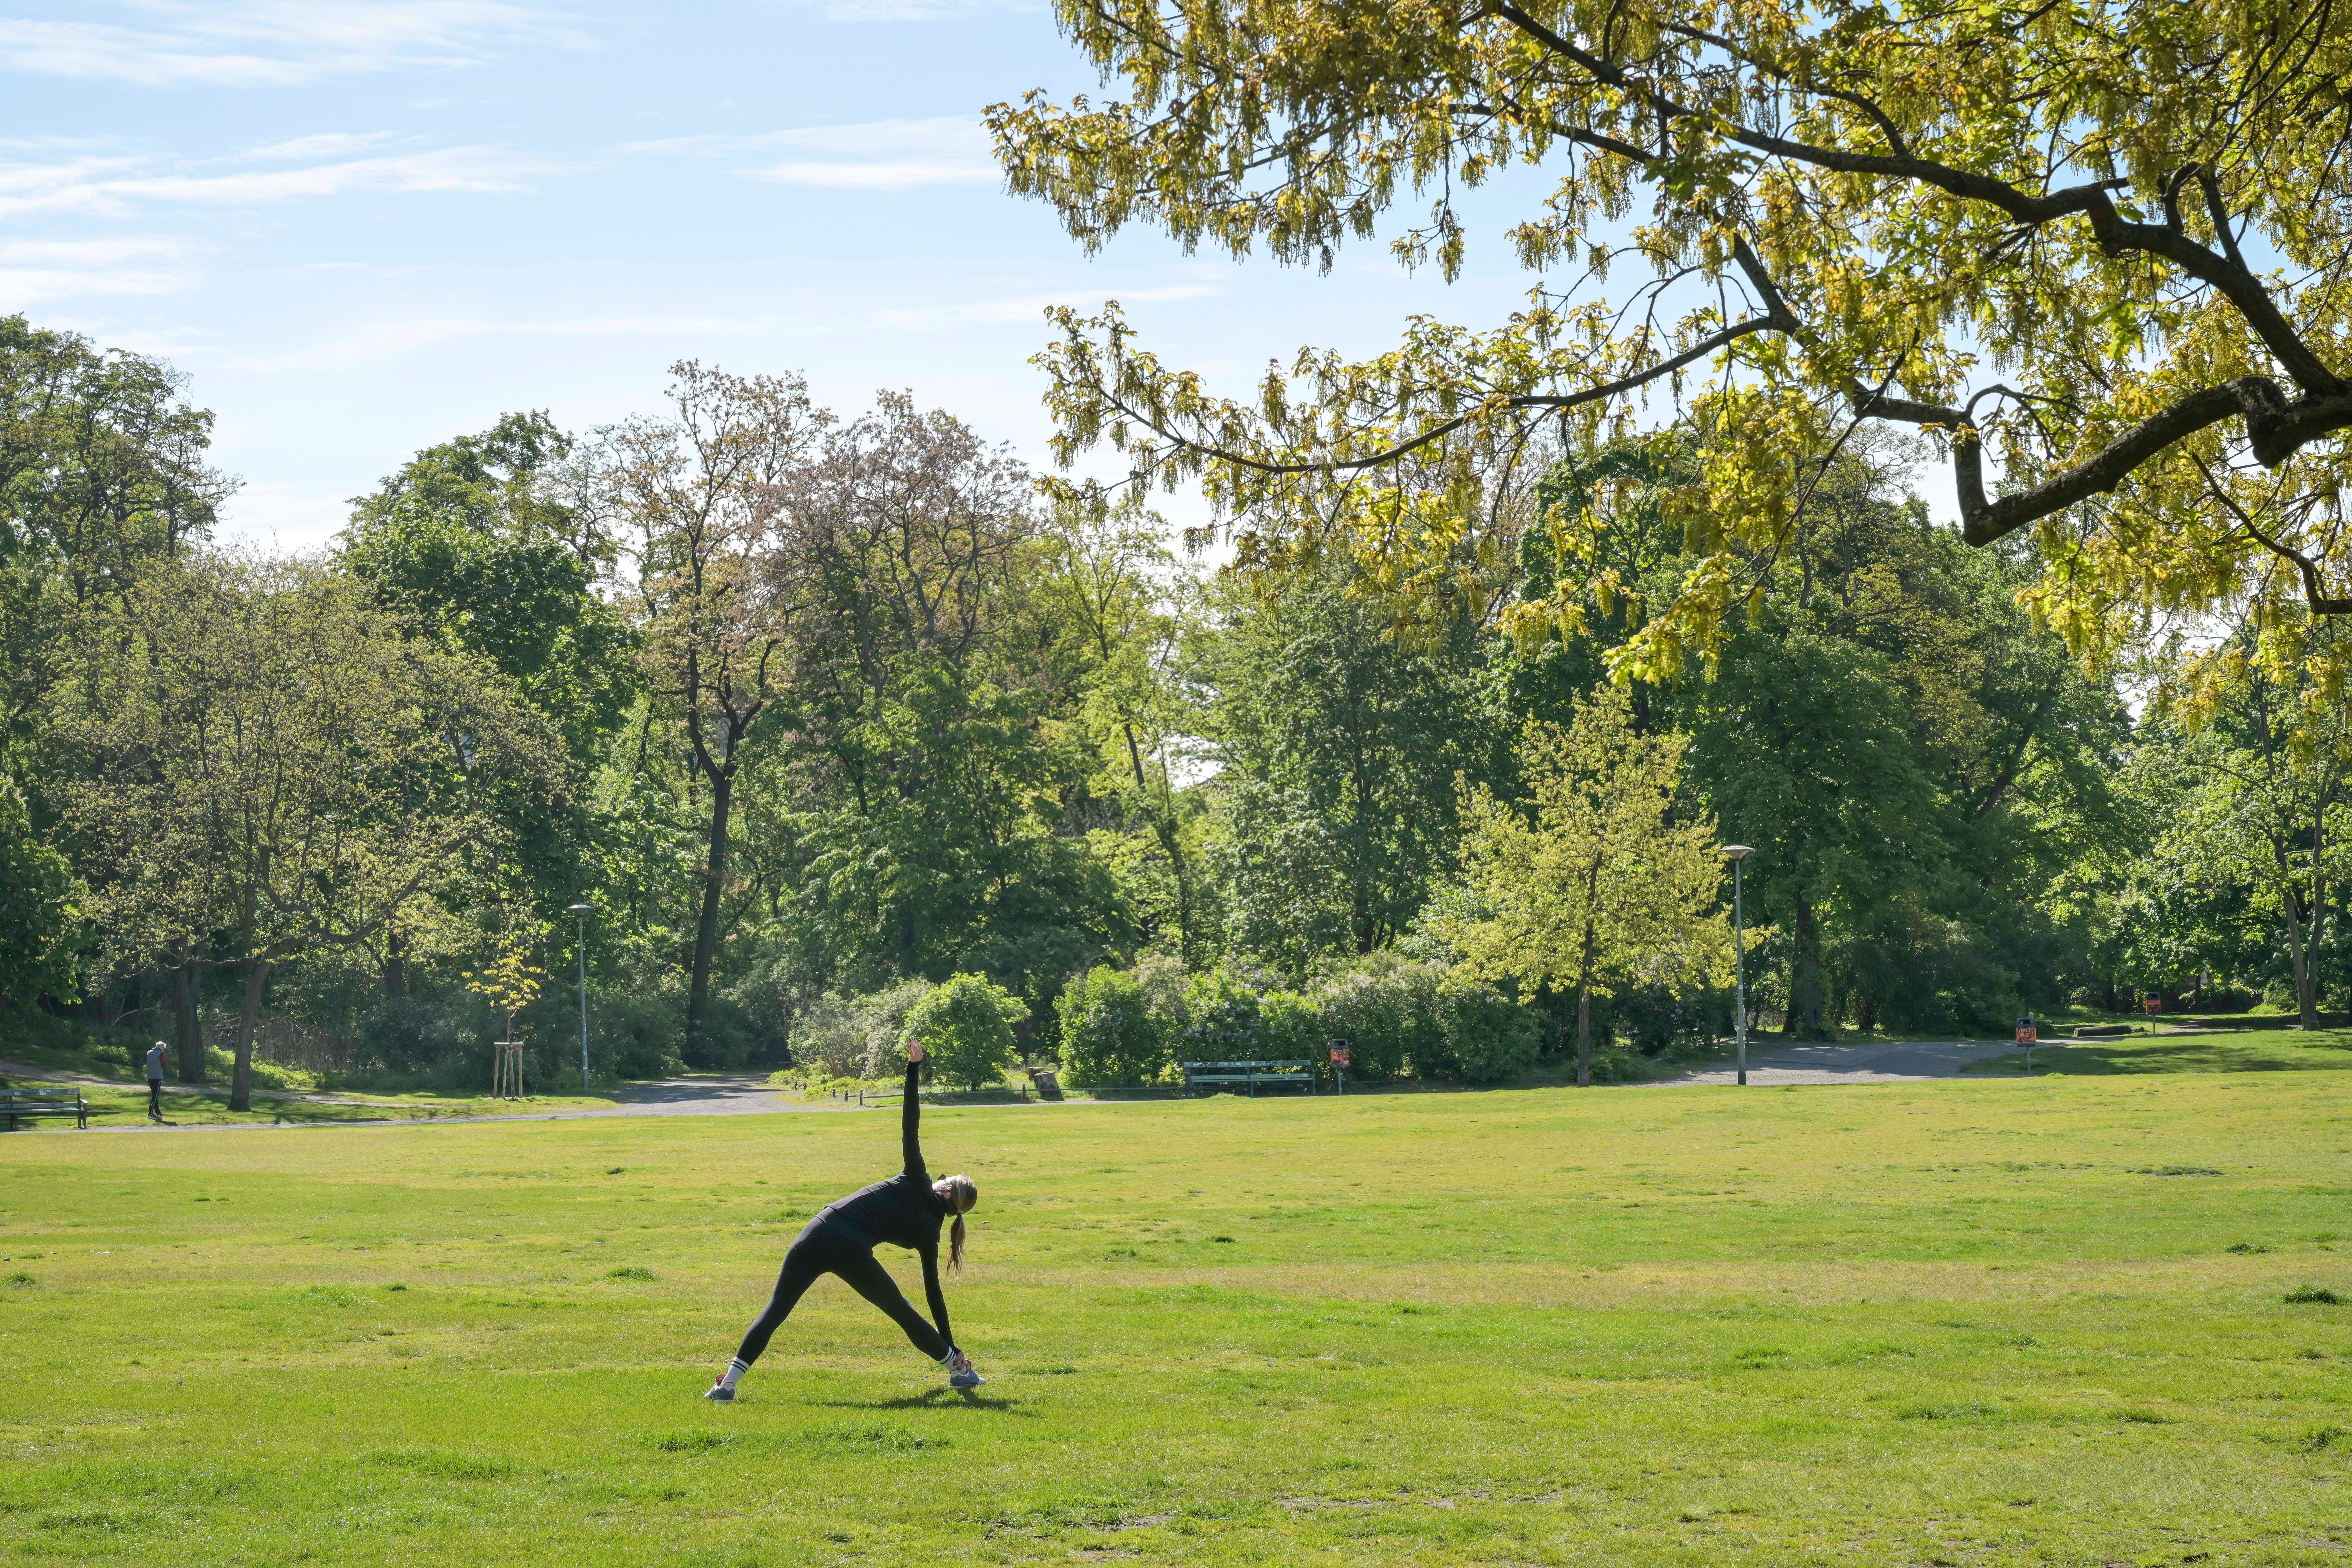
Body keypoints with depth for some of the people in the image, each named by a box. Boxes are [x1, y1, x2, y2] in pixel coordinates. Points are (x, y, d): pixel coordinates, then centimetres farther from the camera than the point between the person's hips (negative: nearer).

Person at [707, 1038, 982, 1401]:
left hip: (818, 1234, 1)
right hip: (853, 1253, -1)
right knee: (902, 1313, 20)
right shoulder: (927, 1232, 14)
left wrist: (913, 1067, 4)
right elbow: (934, 1293, 19)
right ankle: (959, 1369, 28)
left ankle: (728, 1383, -6)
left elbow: (910, 1126, 4)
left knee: (776, 1309, 6)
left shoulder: (916, 1184, 16)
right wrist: (951, 1349, 27)